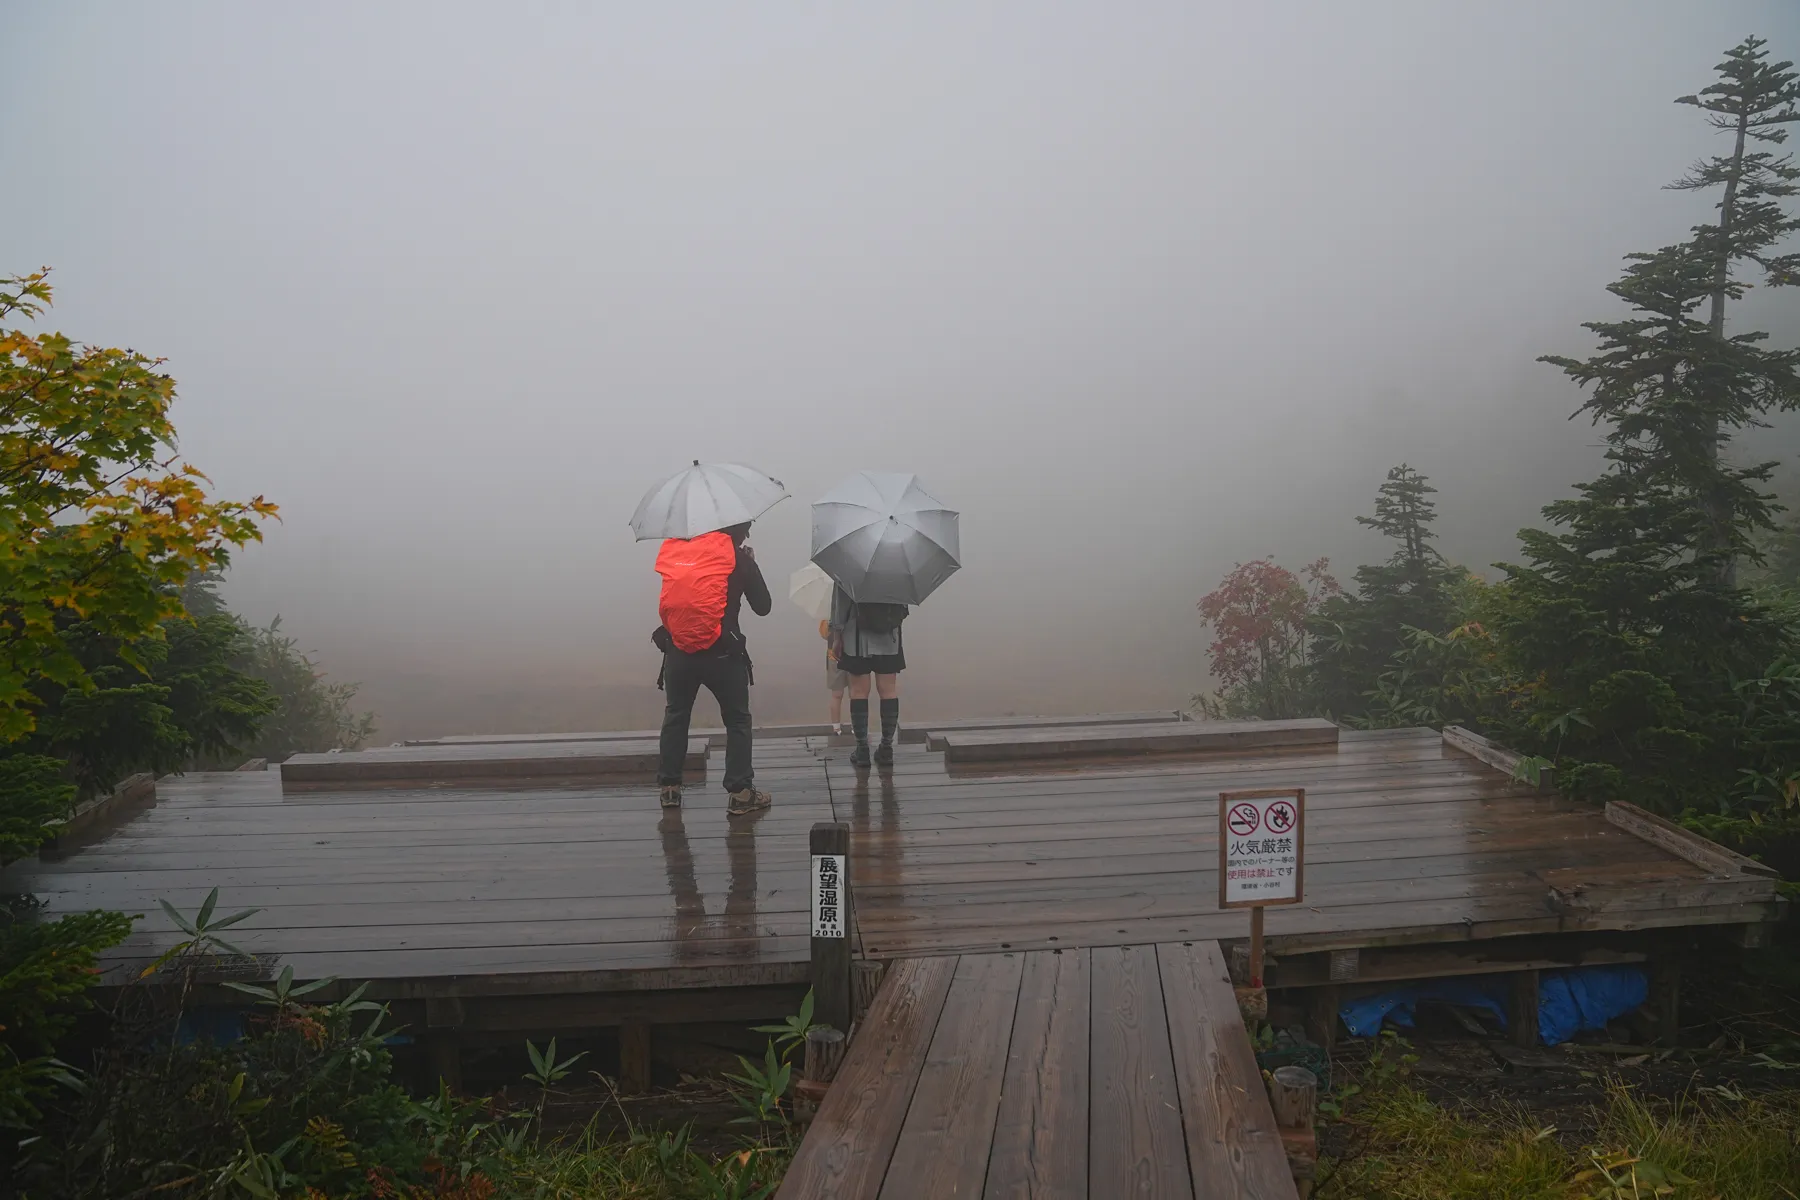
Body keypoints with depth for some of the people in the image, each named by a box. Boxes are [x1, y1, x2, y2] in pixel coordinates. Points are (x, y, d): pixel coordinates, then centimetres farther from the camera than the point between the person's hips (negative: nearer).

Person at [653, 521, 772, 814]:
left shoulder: (675, 551, 8)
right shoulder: (740, 558, -2)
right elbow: (763, 606, 4)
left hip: (678, 651, 4)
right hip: (721, 653, -3)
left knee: (676, 715, 20)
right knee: (737, 720, 9)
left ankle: (669, 787, 23)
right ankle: (740, 793, 6)